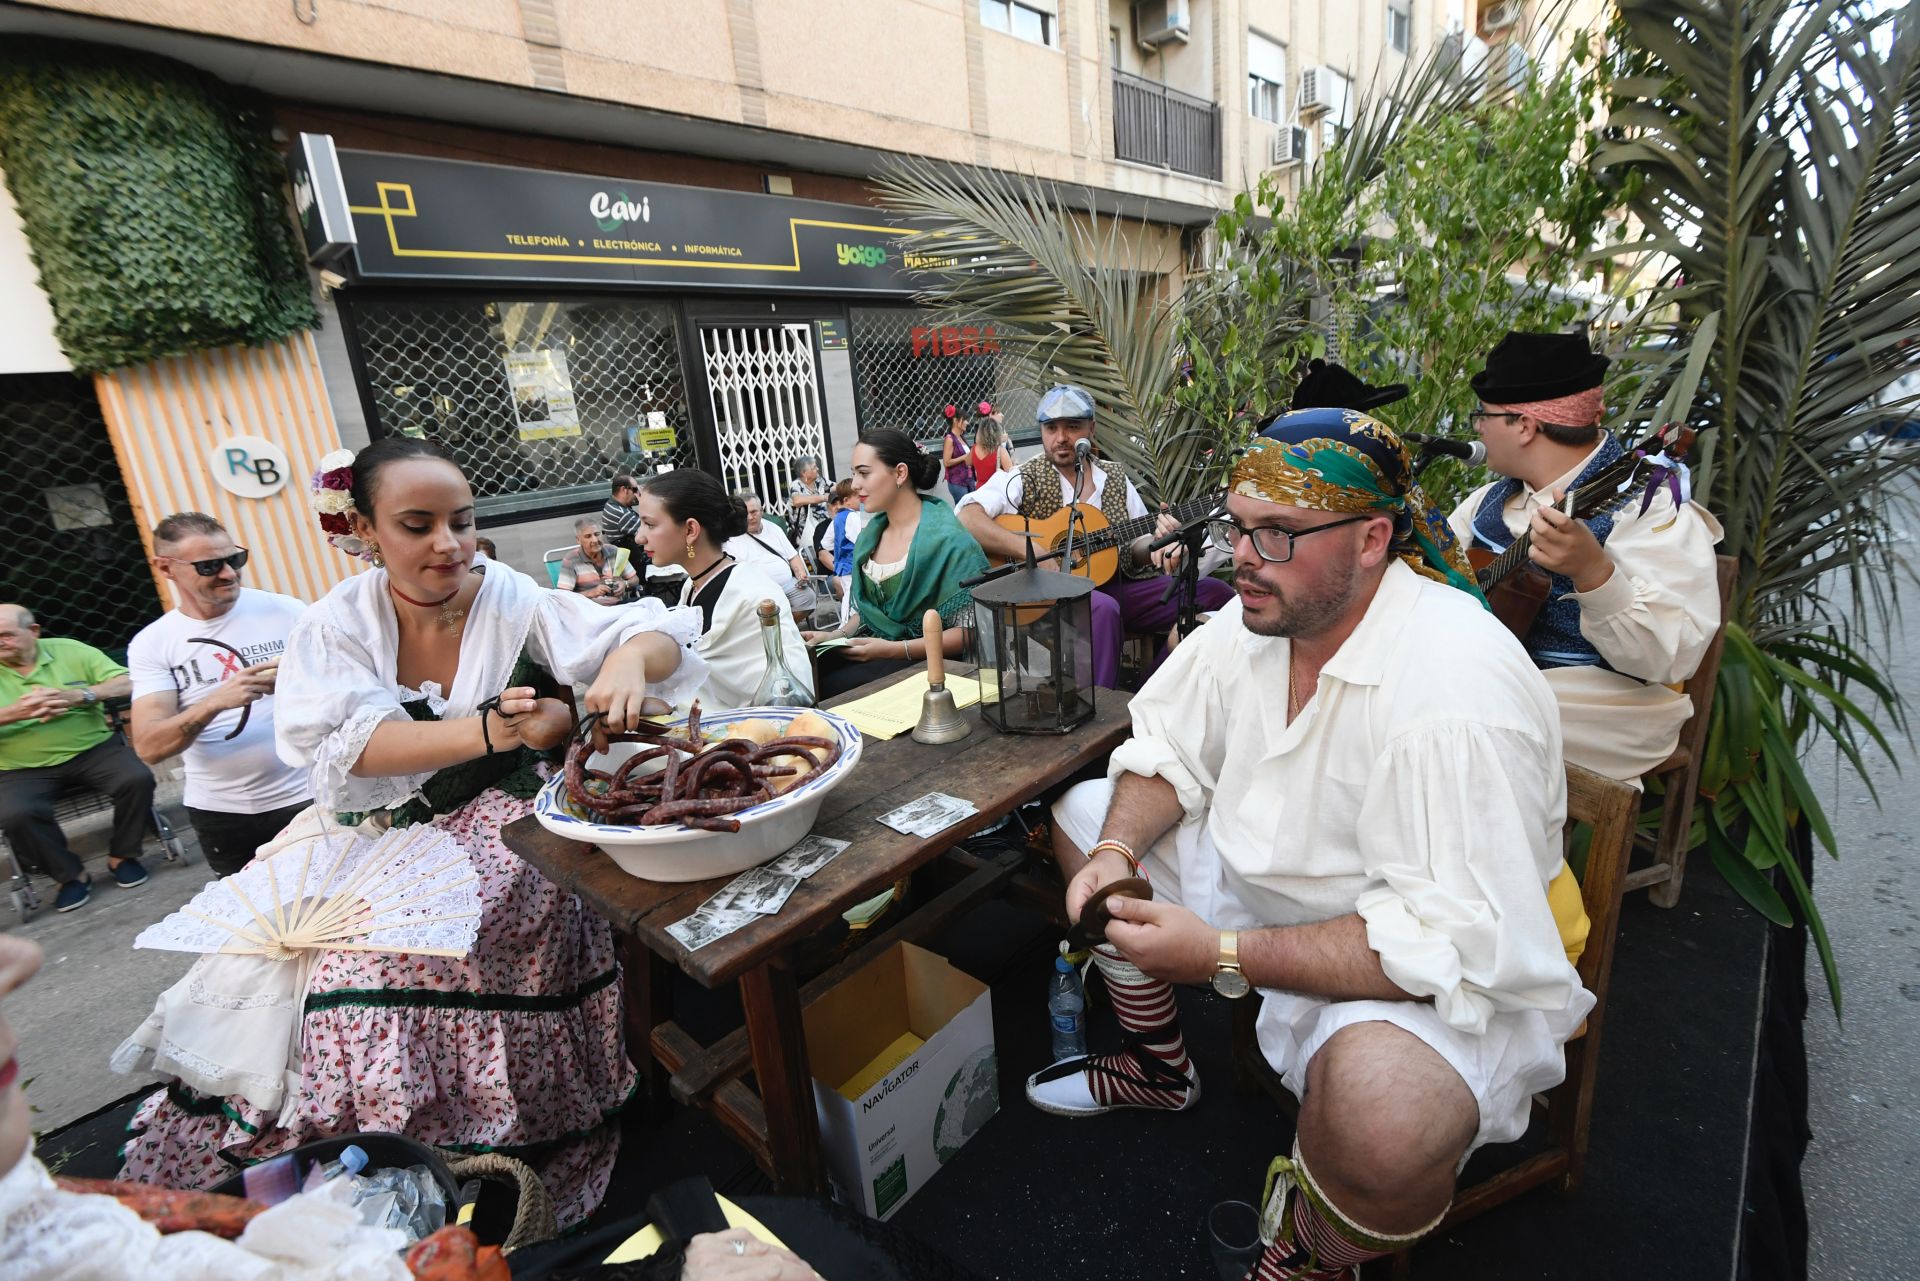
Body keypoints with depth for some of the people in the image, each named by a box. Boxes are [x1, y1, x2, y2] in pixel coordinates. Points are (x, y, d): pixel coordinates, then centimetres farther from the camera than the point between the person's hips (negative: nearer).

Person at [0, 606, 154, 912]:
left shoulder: (70, 651, 1)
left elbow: (127, 683, -5)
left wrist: (79, 696, -23)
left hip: (93, 749, 0)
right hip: (25, 769, 1)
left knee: (138, 778, -26)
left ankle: (122, 856, -1)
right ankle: (71, 875, -4)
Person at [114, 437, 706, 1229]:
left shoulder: (511, 601, -8)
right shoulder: (336, 624, -2)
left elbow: (661, 635, -13)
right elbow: (346, 747, -19)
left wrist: (630, 661, -37)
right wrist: (487, 731, -36)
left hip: (495, 828, -3)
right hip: (375, 833, 3)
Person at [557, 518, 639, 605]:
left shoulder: (614, 552, 7)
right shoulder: (570, 561, -3)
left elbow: (635, 579, 15)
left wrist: (625, 584, -7)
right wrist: (591, 593, -20)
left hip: (621, 606, 2)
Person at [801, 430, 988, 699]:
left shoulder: (945, 537, -13)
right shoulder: (870, 534, 9)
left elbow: (969, 631, -15)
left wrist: (893, 649, -21)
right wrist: (837, 635, -2)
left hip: (924, 658, -6)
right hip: (873, 648, 6)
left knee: (830, 690, -26)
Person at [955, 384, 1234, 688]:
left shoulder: (1115, 479, 15)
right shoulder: (1024, 480, -1)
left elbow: (1137, 545, 17)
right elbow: (965, 515, -17)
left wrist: (1156, 543, -8)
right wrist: (1028, 549, -27)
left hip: (1116, 587, 6)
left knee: (1216, 593, -6)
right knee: (1103, 607, -39)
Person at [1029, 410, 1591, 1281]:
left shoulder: (1455, 692, -32)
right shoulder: (1253, 619, -9)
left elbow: (1453, 940, -33)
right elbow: (1169, 751, 1)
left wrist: (1222, 955, -34)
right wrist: (1117, 850, -17)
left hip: (1445, 974, -6)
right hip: (1264, 874, 7)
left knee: (1380, 1104, -38)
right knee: (1083, 814, 6)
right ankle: (1159, 1065, 25)